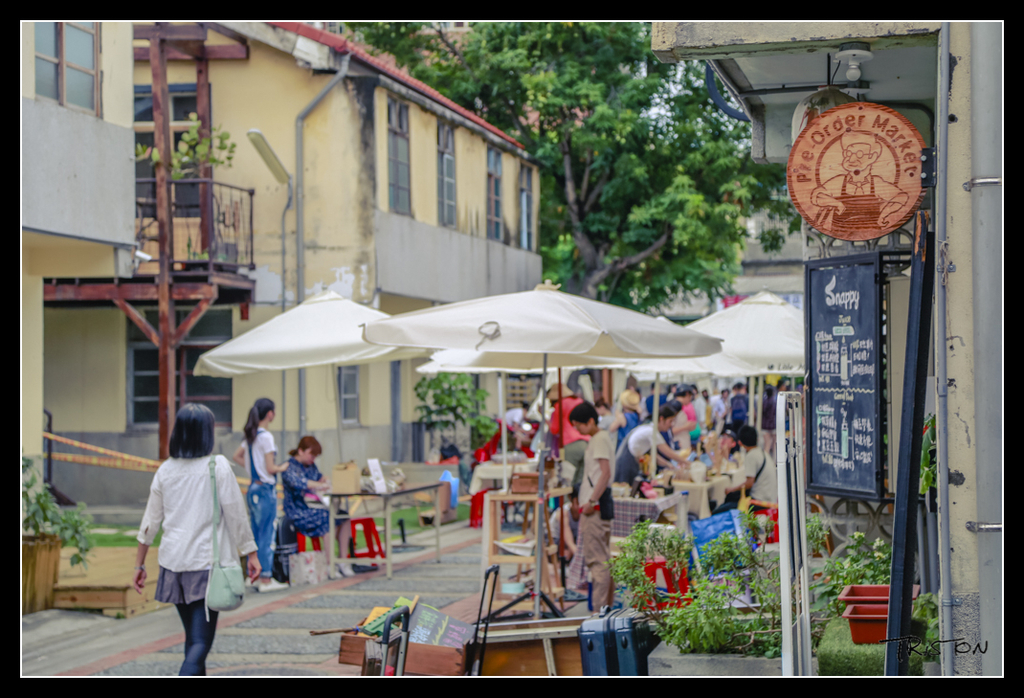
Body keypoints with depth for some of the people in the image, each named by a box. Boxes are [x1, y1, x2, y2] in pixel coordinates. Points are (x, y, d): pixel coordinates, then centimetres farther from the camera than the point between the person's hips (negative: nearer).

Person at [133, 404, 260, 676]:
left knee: (193, 637, 19)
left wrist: (139, 564, 18)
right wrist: (251, 554, 3)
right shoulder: (217, 466, -8)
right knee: (200, 642, -7)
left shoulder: (165, 470, 5)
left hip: (173, 562, 5)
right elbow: (236, 515, -6)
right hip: (208, 563, -5)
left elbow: (150, 523, 10)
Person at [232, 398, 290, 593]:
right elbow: (270, 468, -18)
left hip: (253, 489, 8)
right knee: (266, 535, -3)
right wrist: (282, 468, 1)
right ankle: (265, 579, -1)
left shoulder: (251, 436, 9)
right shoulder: (266, 437, -16)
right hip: (266, 489, -8)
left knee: (255, 534, 13)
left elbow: (236, 457, 21)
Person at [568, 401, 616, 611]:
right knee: (603, 558, 12)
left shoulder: (600, 439, -10)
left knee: (596, 559, -10)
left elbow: (605, 473, -19)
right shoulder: (597, 439, 18)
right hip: (600, 506, 10)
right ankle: (608, 606, 16)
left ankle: (600, 609, -11)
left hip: (596, 507, -10)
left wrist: (591, 501, -21)